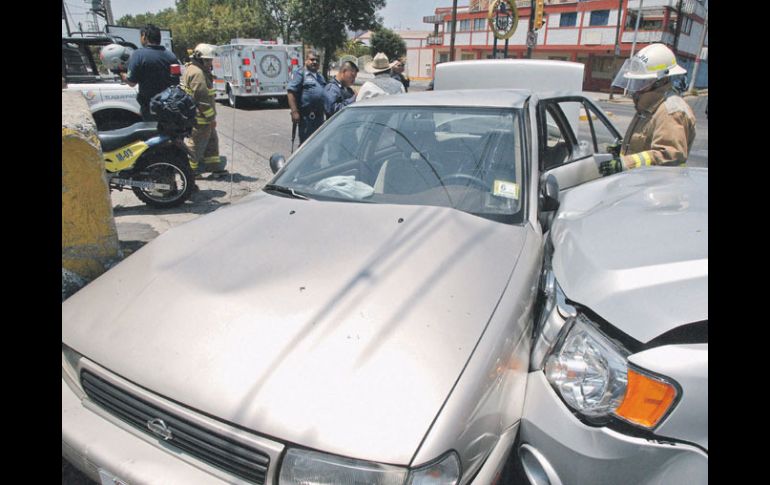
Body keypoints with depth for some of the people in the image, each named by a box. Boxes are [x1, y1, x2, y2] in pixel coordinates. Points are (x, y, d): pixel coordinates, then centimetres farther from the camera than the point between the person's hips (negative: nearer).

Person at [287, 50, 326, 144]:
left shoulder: (320, 77, 21)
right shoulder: (300, 74, -4)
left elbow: (325, 93, 29)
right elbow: (291, 92, -14)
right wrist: (294, 112, -23)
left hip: (319, 116, 8)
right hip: (307, 116, -8)